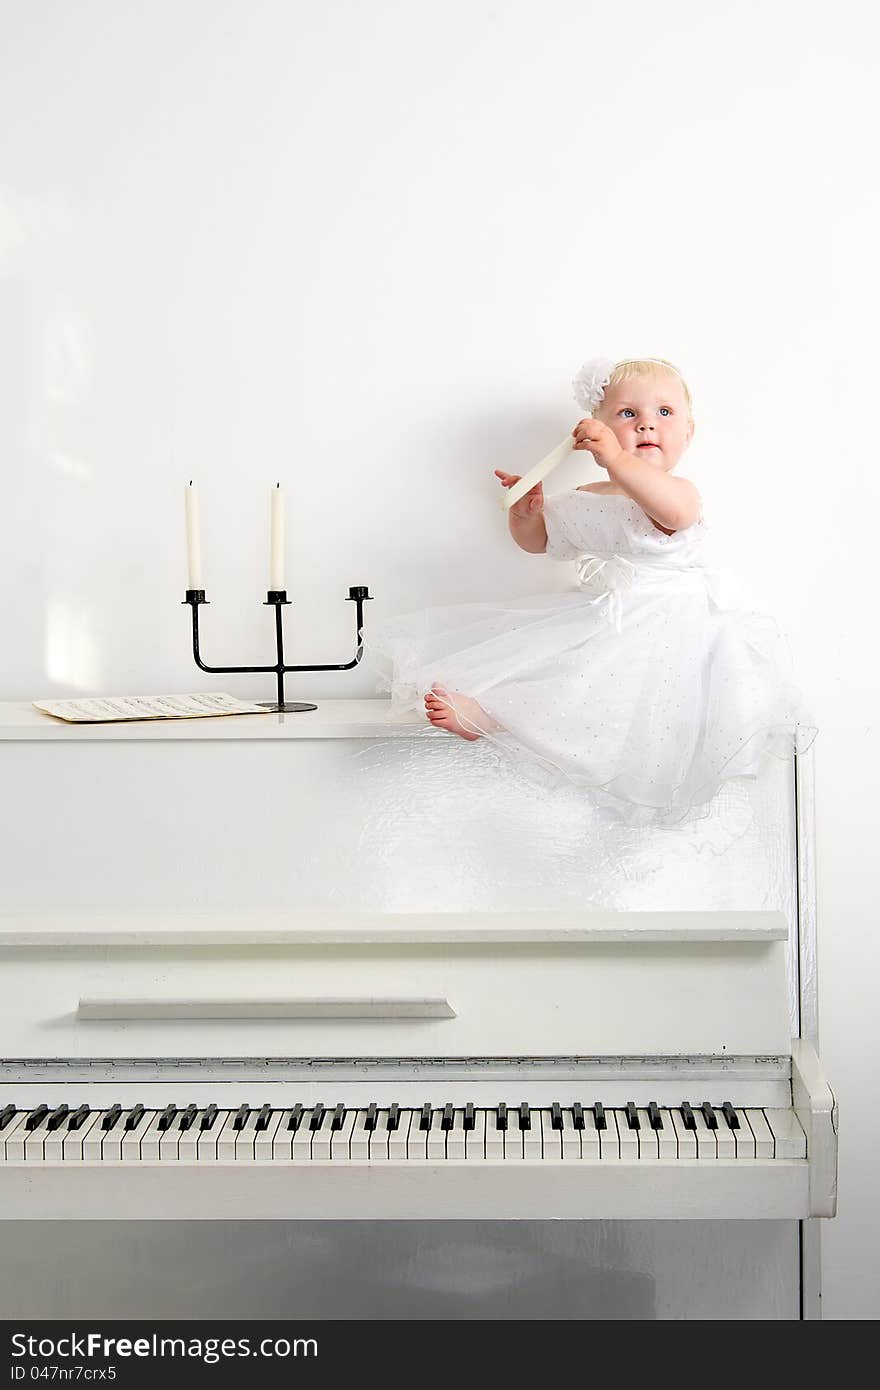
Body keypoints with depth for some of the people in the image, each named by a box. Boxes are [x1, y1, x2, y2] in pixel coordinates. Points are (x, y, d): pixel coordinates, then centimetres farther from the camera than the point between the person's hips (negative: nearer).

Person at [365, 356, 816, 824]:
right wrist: (526, 510, 3)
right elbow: (537, 540, 27)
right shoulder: (586, 499, 14)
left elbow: (676, 511, -35)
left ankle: (487, 713, -37)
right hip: (596, 622, 8)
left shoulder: (677, 491, -8)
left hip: (663, 625, -8)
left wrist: (617, 459, -43)